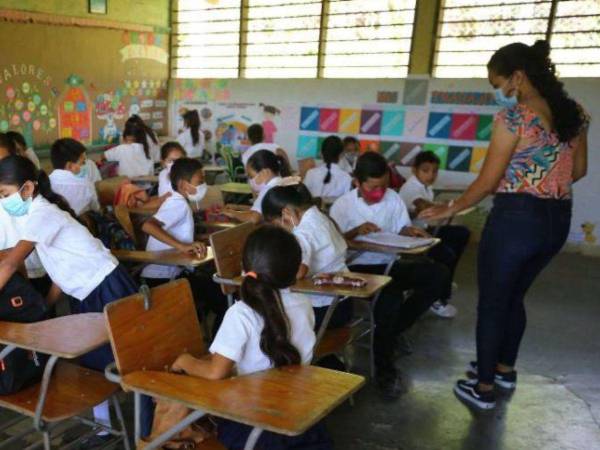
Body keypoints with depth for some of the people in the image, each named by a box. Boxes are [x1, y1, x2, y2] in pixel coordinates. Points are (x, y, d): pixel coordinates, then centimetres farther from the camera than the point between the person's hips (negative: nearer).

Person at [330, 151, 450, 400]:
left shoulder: (393, 198, 6)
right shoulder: (342, 205, -4)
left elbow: (402, 230, 13)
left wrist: (411, 231, -10)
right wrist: (355, 231, -21)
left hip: (389, 264, 5)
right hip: (359, 268, -5)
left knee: (438, 274, -18)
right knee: (391, 296, -36)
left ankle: (393, 332, -9)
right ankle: (384, 369, -18)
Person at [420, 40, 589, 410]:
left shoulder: (514, 117, -16)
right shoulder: (575, 113, 6)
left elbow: (488, 181, -14)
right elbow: (579, 170, 15)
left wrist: (451, 209, -1)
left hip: (516, 218, -7)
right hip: (558, 220, 8)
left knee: (492, 302, 8)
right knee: (514, 296, 24)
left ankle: (483, 387, 18)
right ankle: (505, 368, 40)